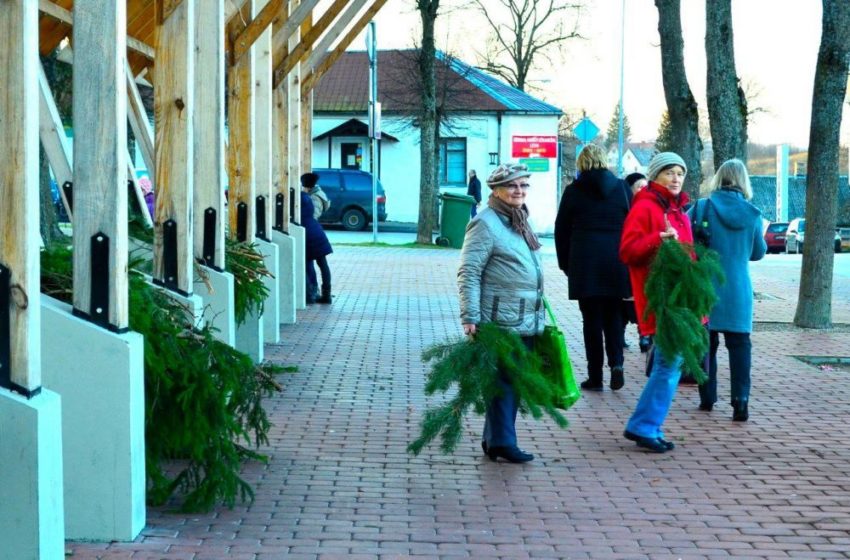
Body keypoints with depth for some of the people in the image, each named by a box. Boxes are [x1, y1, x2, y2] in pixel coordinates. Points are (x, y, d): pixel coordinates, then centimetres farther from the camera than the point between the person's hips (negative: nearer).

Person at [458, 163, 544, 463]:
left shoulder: (519, 221, 17)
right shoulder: (486, 223, -11)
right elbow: (468, 273, -16)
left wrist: (539, 311, 24)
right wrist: (470, 317, -21)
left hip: (526, 322, 9)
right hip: (501, 322, -9)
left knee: (514, 382, 12)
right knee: (503, 381, -5)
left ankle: (494, 440, 20)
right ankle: (502, 442, 2)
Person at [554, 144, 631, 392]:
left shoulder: (574, 190, -1)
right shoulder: (622, 188, 3)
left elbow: (561, 230, 3)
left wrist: (565, 263, 13)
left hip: (584, 263, -1)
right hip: (617, 262, 1)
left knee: (591, 318, 4)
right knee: (613, 314, 14)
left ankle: (595, 376, 5)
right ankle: (616, 363, -6)